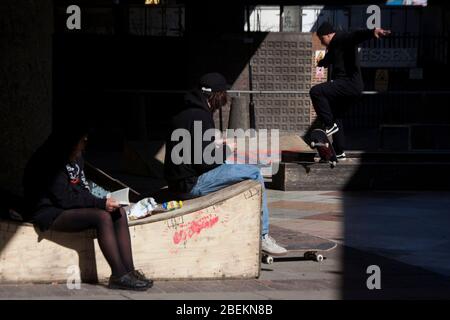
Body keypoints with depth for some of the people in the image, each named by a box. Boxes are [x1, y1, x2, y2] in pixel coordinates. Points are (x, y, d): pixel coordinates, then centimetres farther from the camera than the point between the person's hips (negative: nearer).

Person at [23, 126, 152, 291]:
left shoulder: (76, 160, 14)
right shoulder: (53, 163, -17)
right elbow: (65, 199, -22)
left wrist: (103, 202, -5)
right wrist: (101, 203, -21)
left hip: (73, 209, 10)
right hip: (50, 214, -10)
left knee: (119, 213, -7)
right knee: (102, 217, -29)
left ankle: (129, 271, -18)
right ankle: (119, 276, -30)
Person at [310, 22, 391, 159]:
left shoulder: (342, 39, -8)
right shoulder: (334, 46, 23)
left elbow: (357, 36, -30)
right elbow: (328, 59, 48)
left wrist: (372, 32, -51)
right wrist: (320, 63, 71)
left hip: (350, 83, -11)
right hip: (349, 86, 11)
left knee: (315, 92, -22)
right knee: (336, 117, 17)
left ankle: (330, 125, -16)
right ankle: (340, 152, 23)